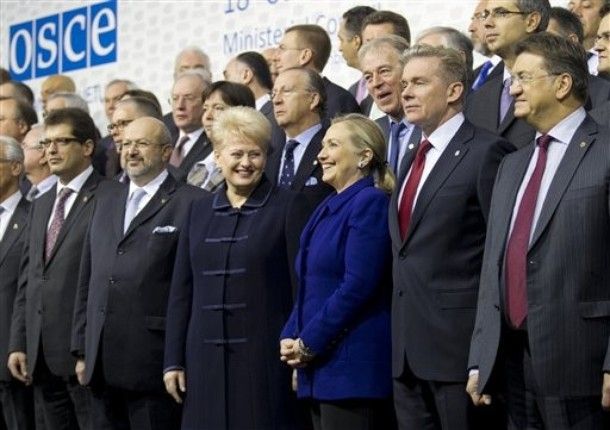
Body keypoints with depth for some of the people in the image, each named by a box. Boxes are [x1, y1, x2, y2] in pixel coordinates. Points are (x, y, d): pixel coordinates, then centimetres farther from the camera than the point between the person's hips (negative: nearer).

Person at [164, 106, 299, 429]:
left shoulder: (286, 208, -1)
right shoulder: (200, 212, 13)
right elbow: (181, 291, 13)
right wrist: (173, 361, 8)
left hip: (264, 357, -4)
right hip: (206, 358, 4)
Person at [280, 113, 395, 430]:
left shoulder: (371, 203, -10)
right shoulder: (326, 209, 18)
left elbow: (357, 287, -18)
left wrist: (309, 343, -13)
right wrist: (290, 338, 5)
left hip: (352, 366, -9)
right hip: (319, 367, 9)